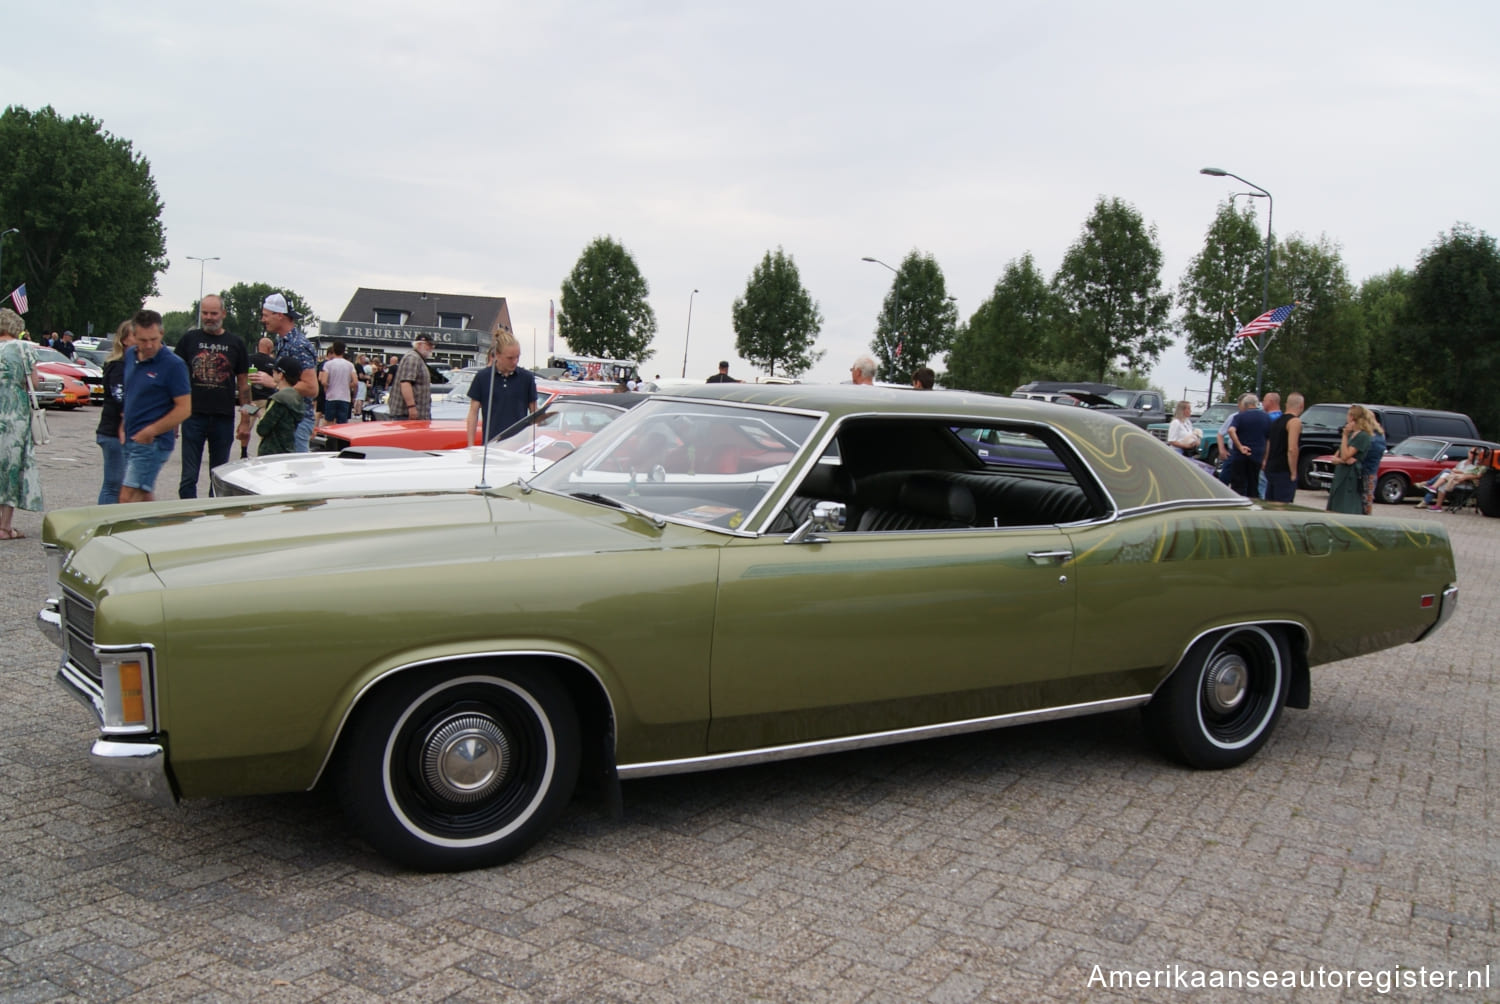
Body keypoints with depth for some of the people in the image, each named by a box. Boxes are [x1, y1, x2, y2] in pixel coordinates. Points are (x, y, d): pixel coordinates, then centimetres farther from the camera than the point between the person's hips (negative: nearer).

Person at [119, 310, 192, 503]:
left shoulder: (173, 365, -12)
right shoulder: (130, 355, 10)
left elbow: (184, 409, -13)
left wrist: (150, 432, -15)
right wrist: (124, 426, 16)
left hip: (153, 442, -8)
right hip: (131, 440, 8)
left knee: (128, 499, -14)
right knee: (144, 498, 15)